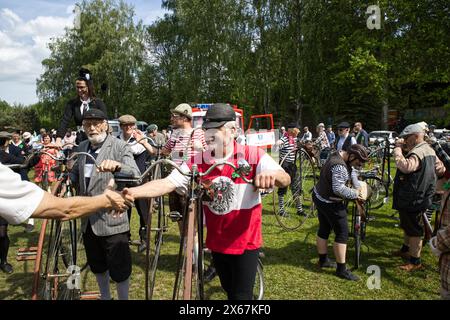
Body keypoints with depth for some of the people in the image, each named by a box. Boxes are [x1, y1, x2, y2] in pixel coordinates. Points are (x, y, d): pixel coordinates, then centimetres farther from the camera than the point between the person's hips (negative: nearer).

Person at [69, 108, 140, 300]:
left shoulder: (120, 147, -10)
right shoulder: (82, 147, 8)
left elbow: (135, 175, -24)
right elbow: (75, 174, 22)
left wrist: (117, 166, -43)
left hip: (111, 219, -6)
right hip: (88, 220, 6)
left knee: (119, 268, 2)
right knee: (97, 265, 21)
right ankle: (104, 296, 43)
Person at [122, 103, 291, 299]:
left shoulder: (252, 155, -15)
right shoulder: (198, 162, -7)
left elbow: (286, 179, -25)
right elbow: (167, 183, -16)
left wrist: (272, 174, -50)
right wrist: (133, 192, -33)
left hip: (245, 241, -4)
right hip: (217, 242, 4)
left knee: (241, 295, 3)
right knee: (229, 291, 24)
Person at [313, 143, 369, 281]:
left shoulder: (339, 154, 1)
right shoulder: (339, 166, -30)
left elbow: (351, 170, 12)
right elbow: (339, 188, -34)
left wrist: (357, 186, 0)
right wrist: (355, 194, -20)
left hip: (319, 197, 10)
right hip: (329, 203, -10)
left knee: (324, 229, 19)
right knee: (342, 233, -1)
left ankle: (323, 260, 33)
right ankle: (341, 269, 6)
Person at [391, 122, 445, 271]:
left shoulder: (417, 153, -25)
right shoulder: (429, 150, 8)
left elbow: (405, 166, -44)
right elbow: (441, 169, 17)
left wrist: (398, 148, -35)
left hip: (413, 200, -10)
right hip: (421, 196, 10)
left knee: (414, 230, 2)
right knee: (407, 226, 25)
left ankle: (415, 261, 14)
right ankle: (405, 250, 43)